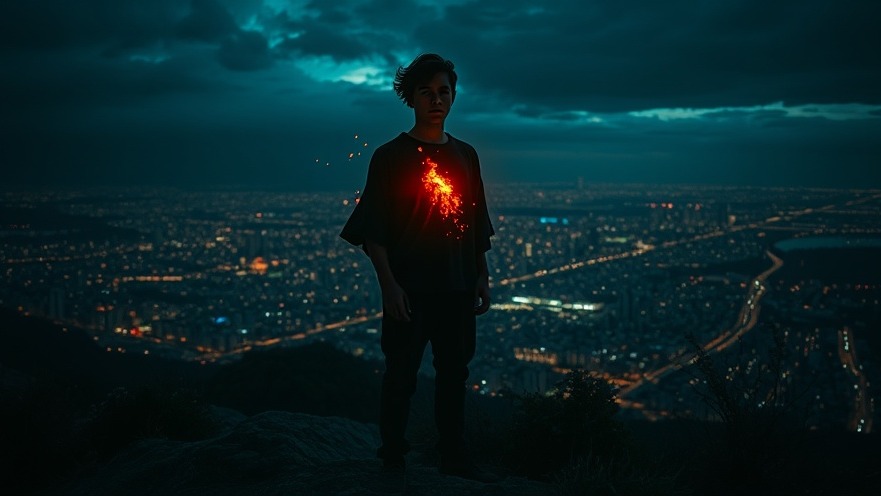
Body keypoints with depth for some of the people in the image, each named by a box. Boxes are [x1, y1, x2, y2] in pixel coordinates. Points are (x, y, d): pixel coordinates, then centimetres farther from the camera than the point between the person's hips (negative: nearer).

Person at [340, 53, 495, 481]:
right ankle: (393, 460, 12)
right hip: (409, 287, -4)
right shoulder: (390, 156, -4)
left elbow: (477, 226, 15)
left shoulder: (466, 156, 11)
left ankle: (454, 458, 20)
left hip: (458, 287, 5)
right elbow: (373, 230, -8)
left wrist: (482, 278, 9)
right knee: (401, 374, 1)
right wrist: (388, 284, -16)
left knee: (454, 372, 10)